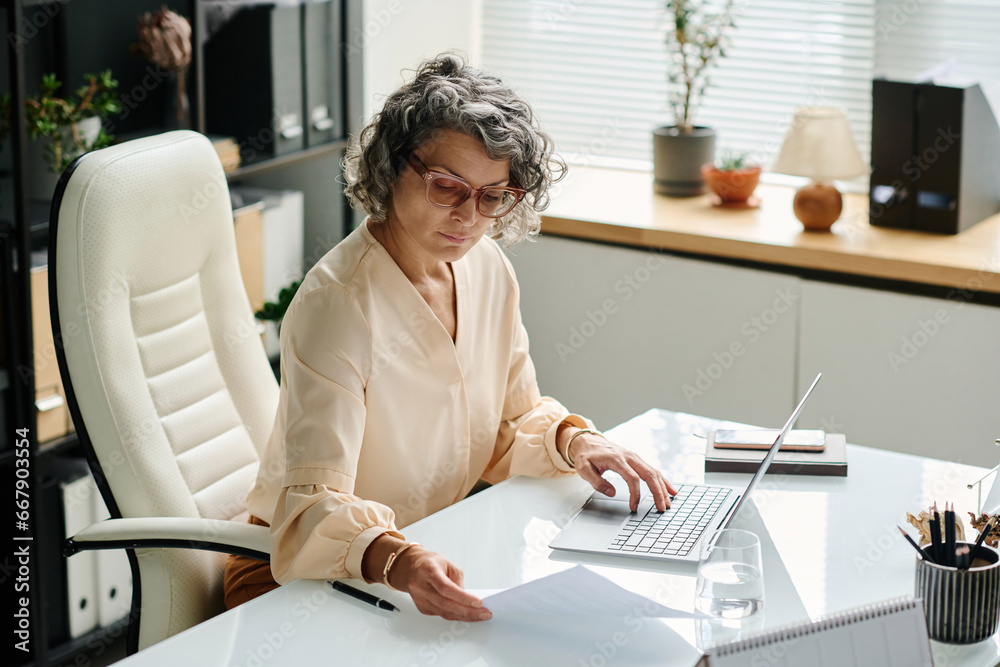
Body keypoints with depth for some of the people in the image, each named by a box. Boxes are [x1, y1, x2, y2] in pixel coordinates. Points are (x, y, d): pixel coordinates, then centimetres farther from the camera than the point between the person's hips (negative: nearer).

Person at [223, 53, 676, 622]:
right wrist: (396, 561, -50)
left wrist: (571, 440, -9)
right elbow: (315, 505, -31)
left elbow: (514, 422, 12)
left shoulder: (488, 268, 0)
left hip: (433, 551, 7)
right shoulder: (337, 304, -25)